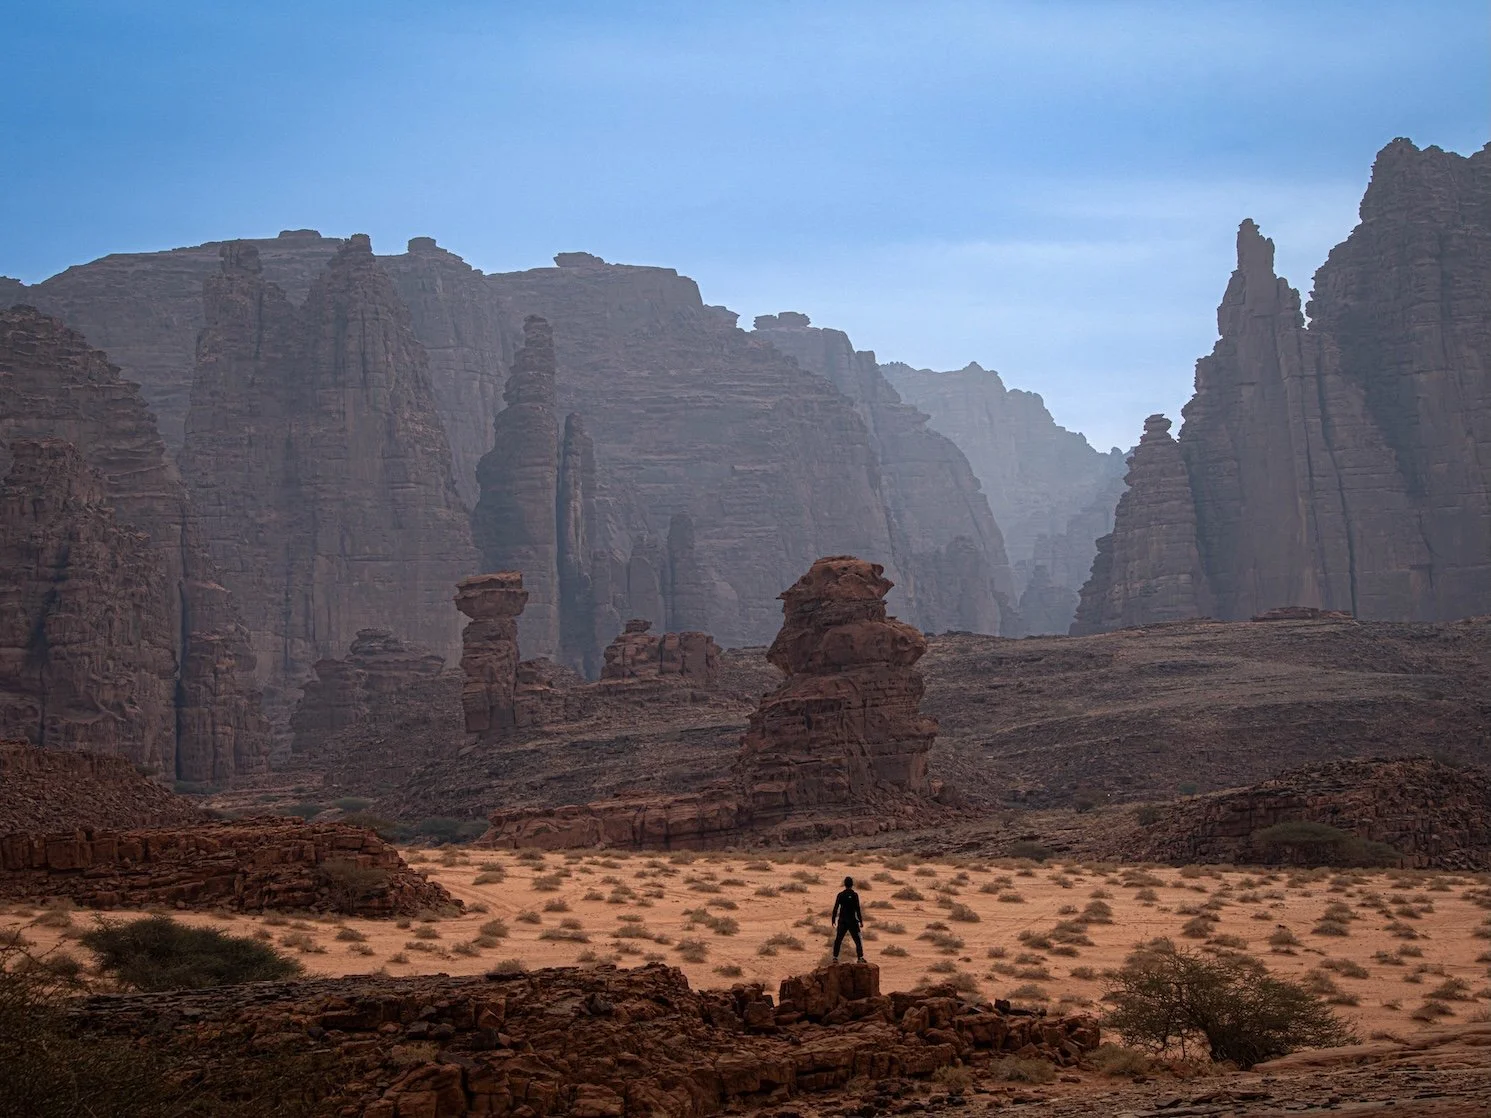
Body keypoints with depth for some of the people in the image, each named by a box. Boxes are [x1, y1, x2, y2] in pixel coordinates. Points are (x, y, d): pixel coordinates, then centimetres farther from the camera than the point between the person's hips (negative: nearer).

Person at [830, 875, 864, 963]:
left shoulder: (840, 895, 1)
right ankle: (860, 957, -6)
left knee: (838, 940, 11)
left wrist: (833, 920, 9)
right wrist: (860, 921, -6)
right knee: (858, 940, 2)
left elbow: (835, 908, 2)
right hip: (852, 921, -2)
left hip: (842, 921, 2)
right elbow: (857, 909, -10)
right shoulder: (854, 895, -7)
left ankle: (835, 957, 6)